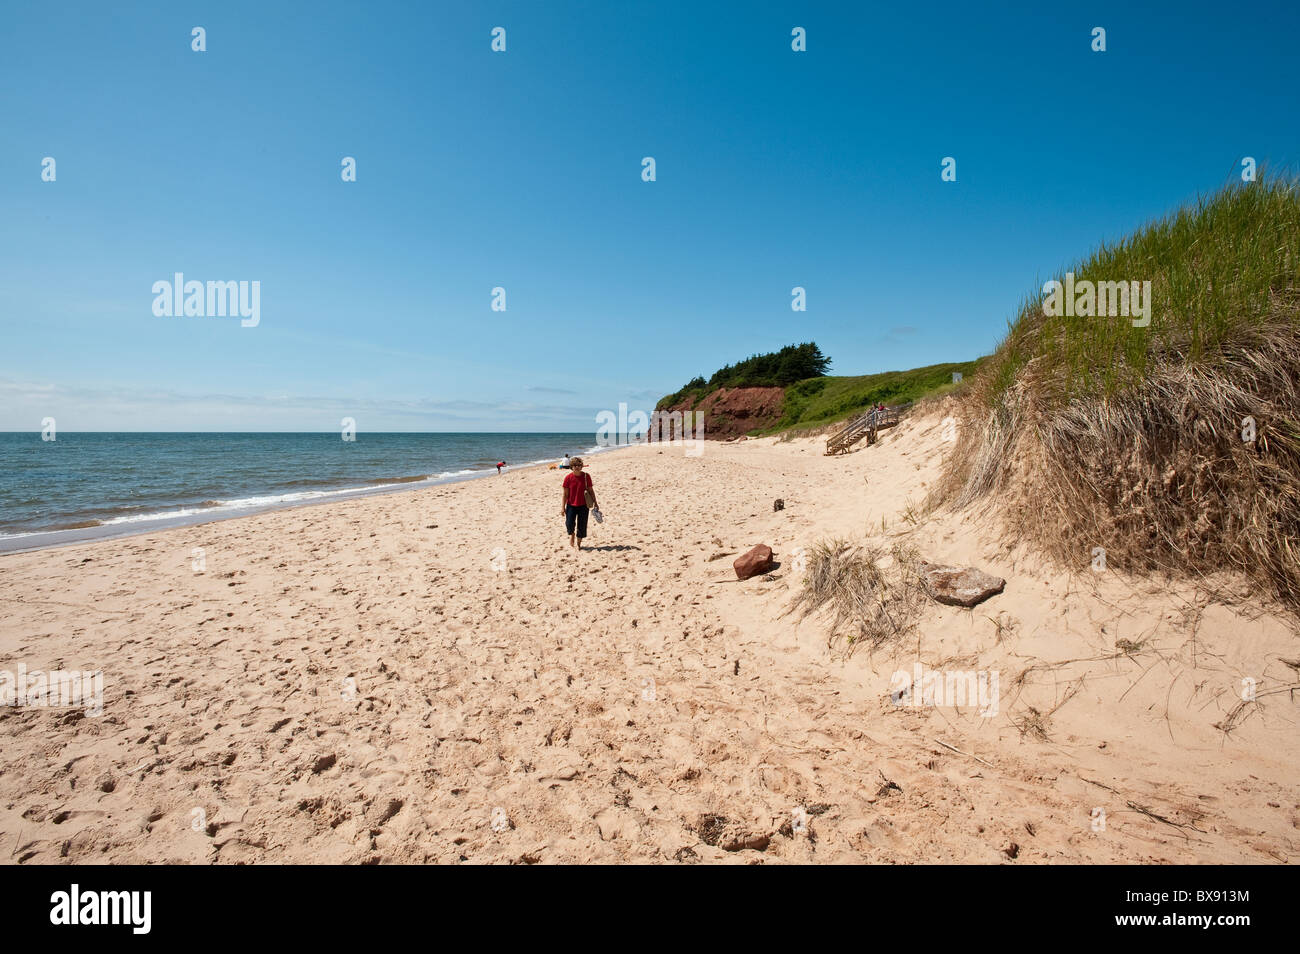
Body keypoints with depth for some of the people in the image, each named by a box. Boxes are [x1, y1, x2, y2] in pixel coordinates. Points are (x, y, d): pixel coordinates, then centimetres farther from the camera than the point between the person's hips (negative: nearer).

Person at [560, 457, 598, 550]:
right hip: (571, 505, -1)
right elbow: (565, 493, -3)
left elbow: (591, 490, 5)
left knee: (582, 526, 4)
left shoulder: (586, 476, -4)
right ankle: (572, 534, 23)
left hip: (583, 505, 1)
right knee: (570, 524, -12)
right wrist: (563, 507, -4)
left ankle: (578, 543, 24)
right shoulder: (568, 478, -6)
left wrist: (595, 503, 6)